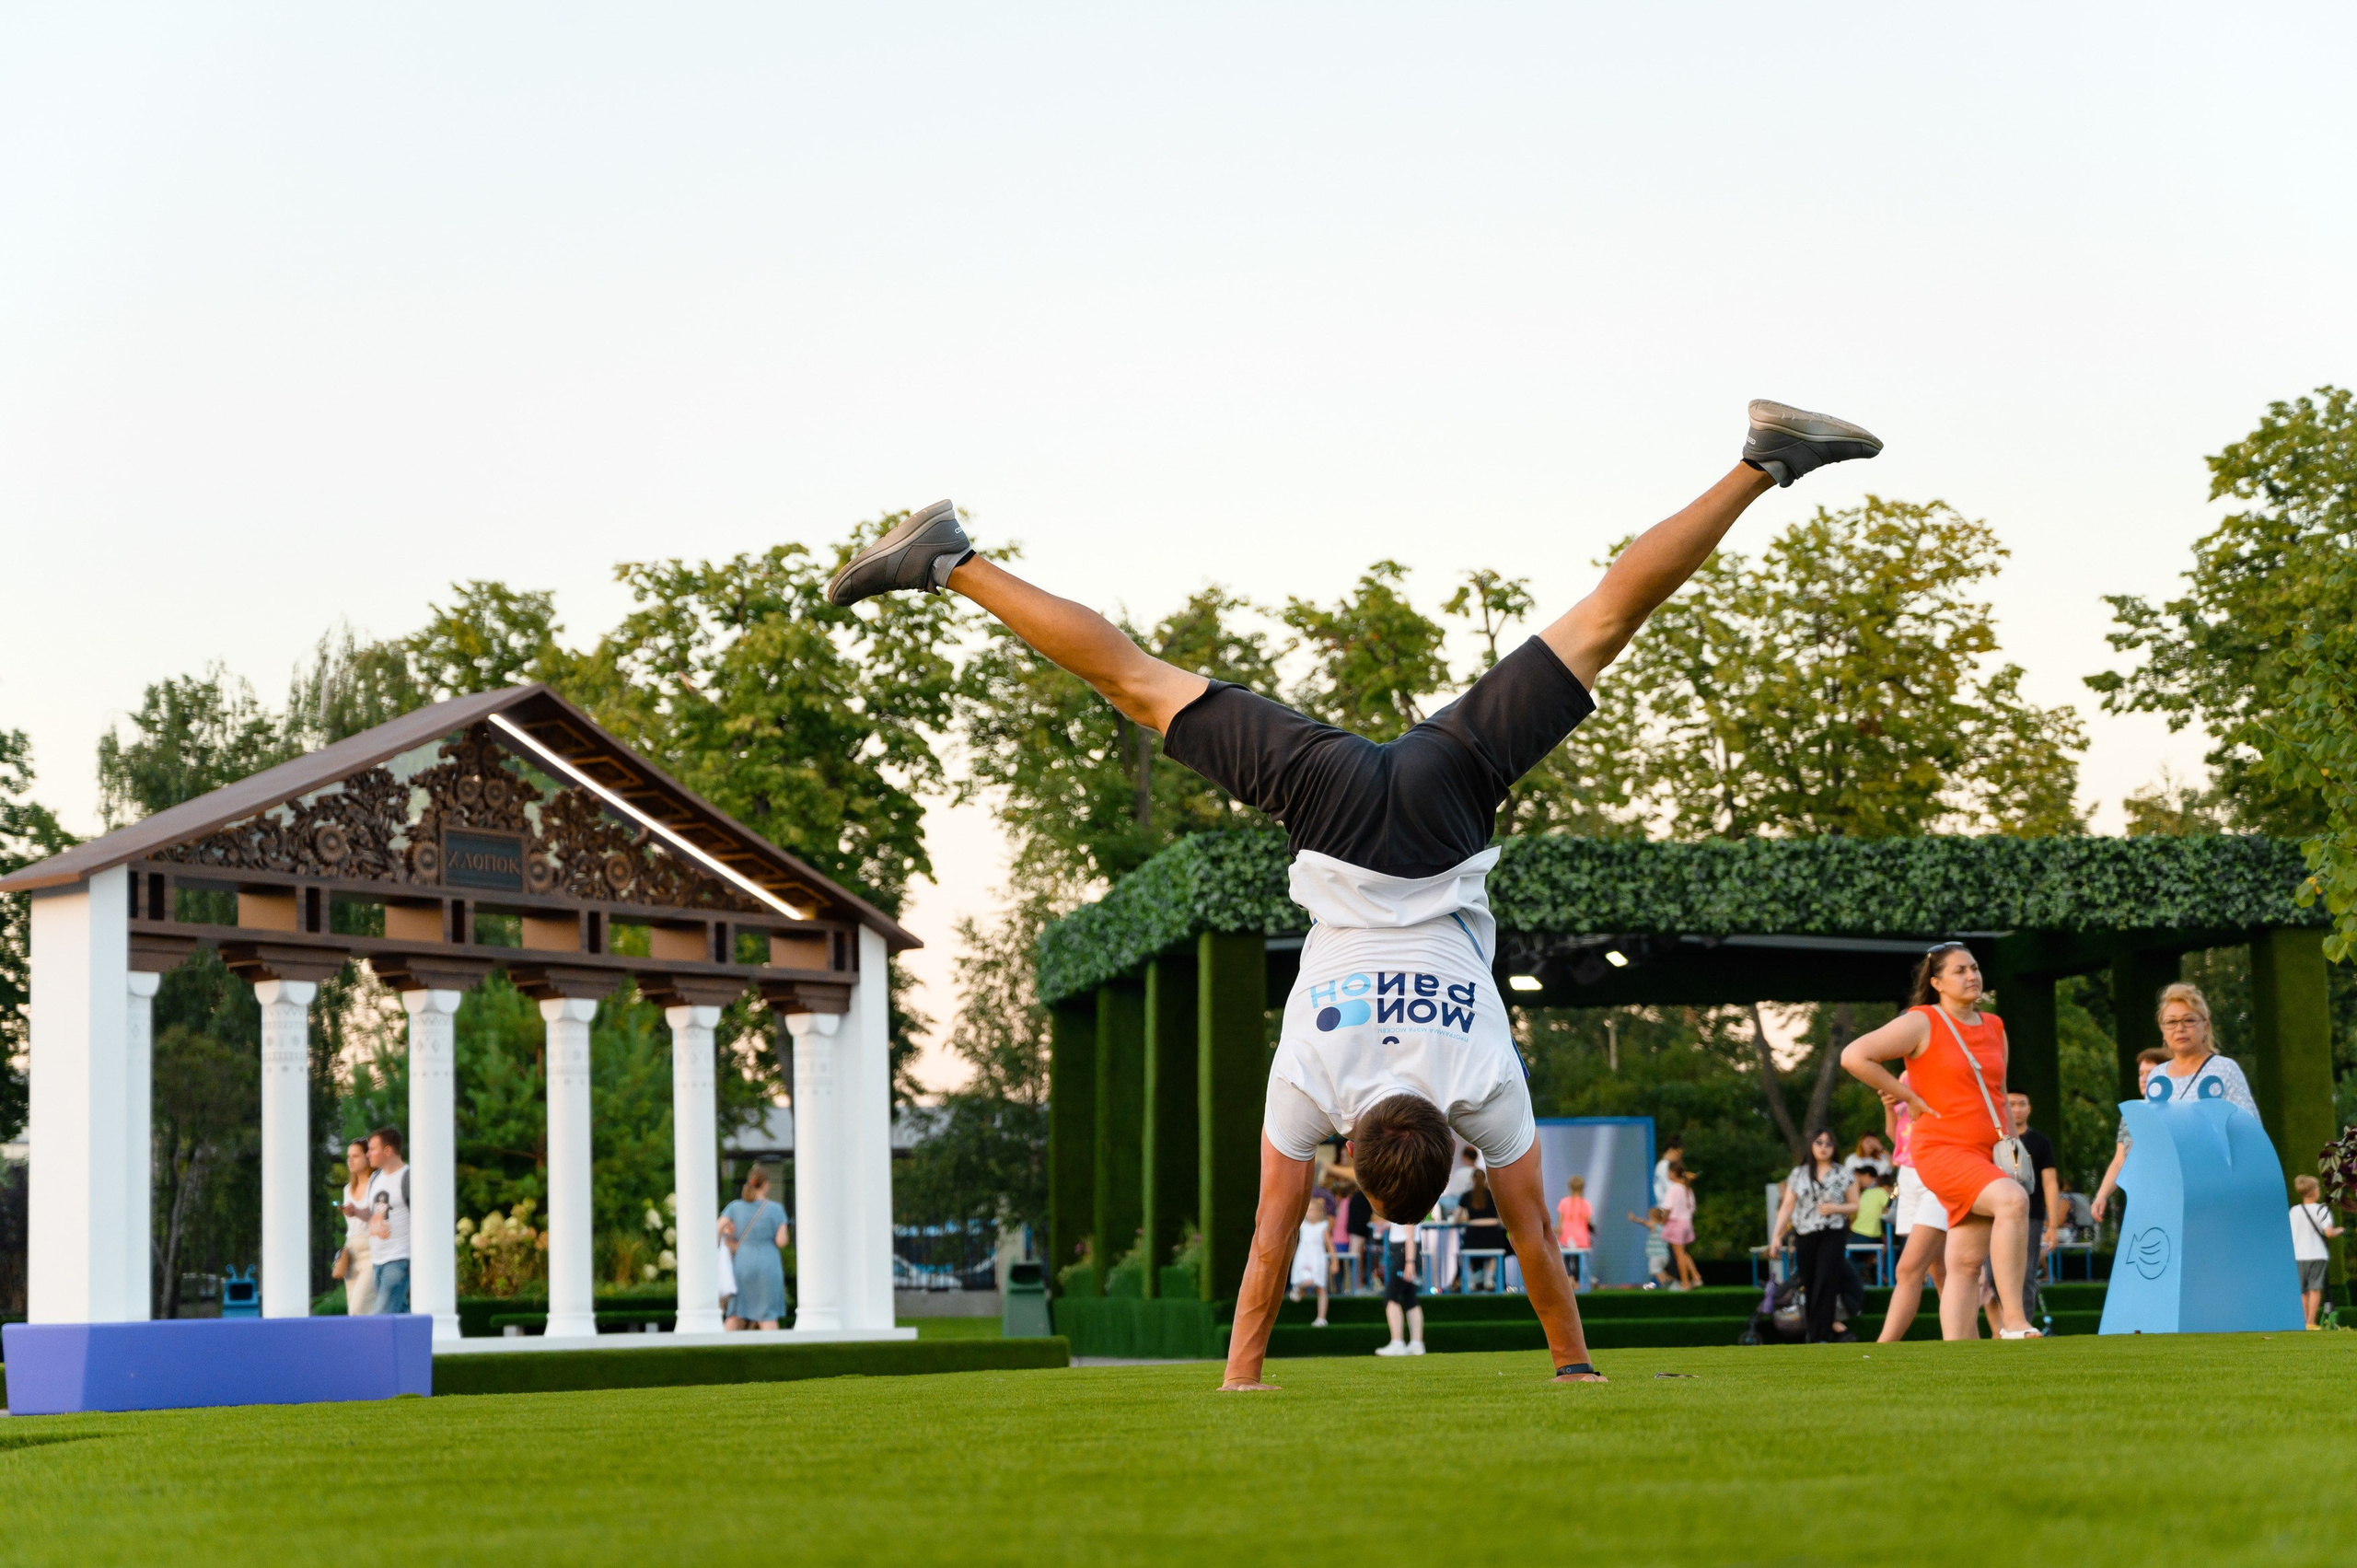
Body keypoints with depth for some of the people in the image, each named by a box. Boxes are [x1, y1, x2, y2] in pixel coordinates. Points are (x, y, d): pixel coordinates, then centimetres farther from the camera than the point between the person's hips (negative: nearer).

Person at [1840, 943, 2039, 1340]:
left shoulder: (1994, 1027, 17)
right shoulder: (1922, 1023, -4)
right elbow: (1854, 1056, -13)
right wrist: (1912, 1099, -10)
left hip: (1988, 1158, 7)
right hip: (1943, 1150, -7)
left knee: (1966, 1264, 2)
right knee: (2013, 1200, -31)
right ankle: (2012, 1320, -31)